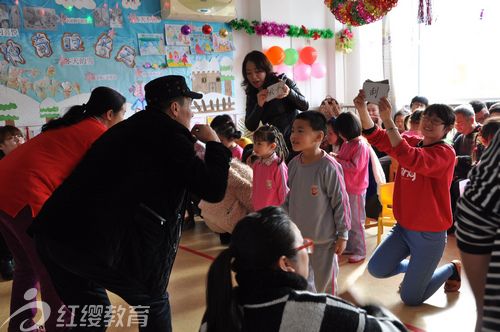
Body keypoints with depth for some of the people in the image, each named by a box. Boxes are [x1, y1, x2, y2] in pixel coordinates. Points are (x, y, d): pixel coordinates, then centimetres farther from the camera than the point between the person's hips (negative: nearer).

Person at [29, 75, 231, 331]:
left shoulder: (130, 127, 21)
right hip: (100, 243, -8)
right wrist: (214, 143, 8)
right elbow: (213, 190, -7)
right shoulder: (169, 133, -3)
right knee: (154, 303, 17)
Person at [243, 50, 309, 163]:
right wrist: (259, 105, -18)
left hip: (293, 141, -3)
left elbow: (305, 106, -6)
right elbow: (251, 127, -2)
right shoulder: (252, 95, 6)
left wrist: (289, 93, -25)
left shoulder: (283, 81, -4)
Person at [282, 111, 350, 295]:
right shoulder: (294, 164, -1)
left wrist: (342, 235, -10)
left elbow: (341, 202, -14)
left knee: (324, 280, 11)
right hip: (297, 237, 6)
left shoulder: (329, 166, -20)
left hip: (323, 239, -6)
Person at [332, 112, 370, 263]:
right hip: (345, 188, 9)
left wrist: (338, 161, -19)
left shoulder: (361, 146, -18)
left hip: (356, 190, -9)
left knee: (356, 222, 1)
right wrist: (335, 157, 2)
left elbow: (356, 166, -23)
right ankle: (349, 247, 33)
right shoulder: (346, 144, 9)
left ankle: (360, 252, 15)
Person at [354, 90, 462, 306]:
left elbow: (411, 159, -37)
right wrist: (362, 109, -27)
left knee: (411, 299, 2)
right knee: (376, 269, -4)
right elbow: (376, 137, -9)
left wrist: (388, 120, -41)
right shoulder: (412, 142, 2)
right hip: (403, 226, 6)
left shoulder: (445, 153, -18)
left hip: (429, 234, -6)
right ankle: (413, 268, 27)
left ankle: (452, 269, 29)